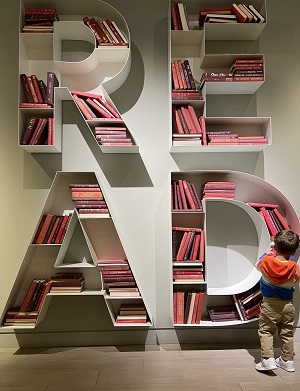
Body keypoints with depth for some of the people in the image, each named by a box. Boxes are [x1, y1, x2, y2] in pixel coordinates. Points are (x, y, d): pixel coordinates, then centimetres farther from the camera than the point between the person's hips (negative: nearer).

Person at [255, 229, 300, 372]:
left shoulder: (266, 260, -15)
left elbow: (258, 265, 8)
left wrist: (270, 252, 16)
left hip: (270, 303, -2)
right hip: (288, 304, 3)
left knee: (265, 331, 7)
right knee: (287, 333, 17)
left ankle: (268, 359, -1)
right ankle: (287, 361, 28)